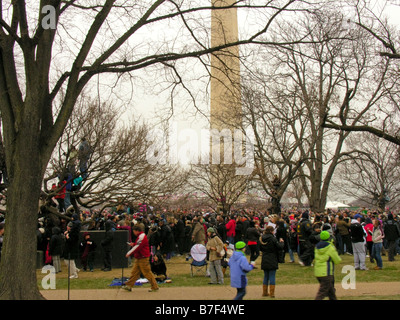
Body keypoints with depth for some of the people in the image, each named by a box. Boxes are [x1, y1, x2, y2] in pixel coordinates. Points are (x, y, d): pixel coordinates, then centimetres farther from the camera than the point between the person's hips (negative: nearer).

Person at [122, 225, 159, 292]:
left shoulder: (142, 236, -18)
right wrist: (133, 244, 11)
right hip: (138, 258, 10)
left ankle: (155, 287, 3)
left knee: (147, 273, -4)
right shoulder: (140, 236, 15)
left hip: (143, 258, -10)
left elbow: (137, 247, -22)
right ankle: (129, 286, 14)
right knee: (134, 272, 10)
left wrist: (129, 253, -16)